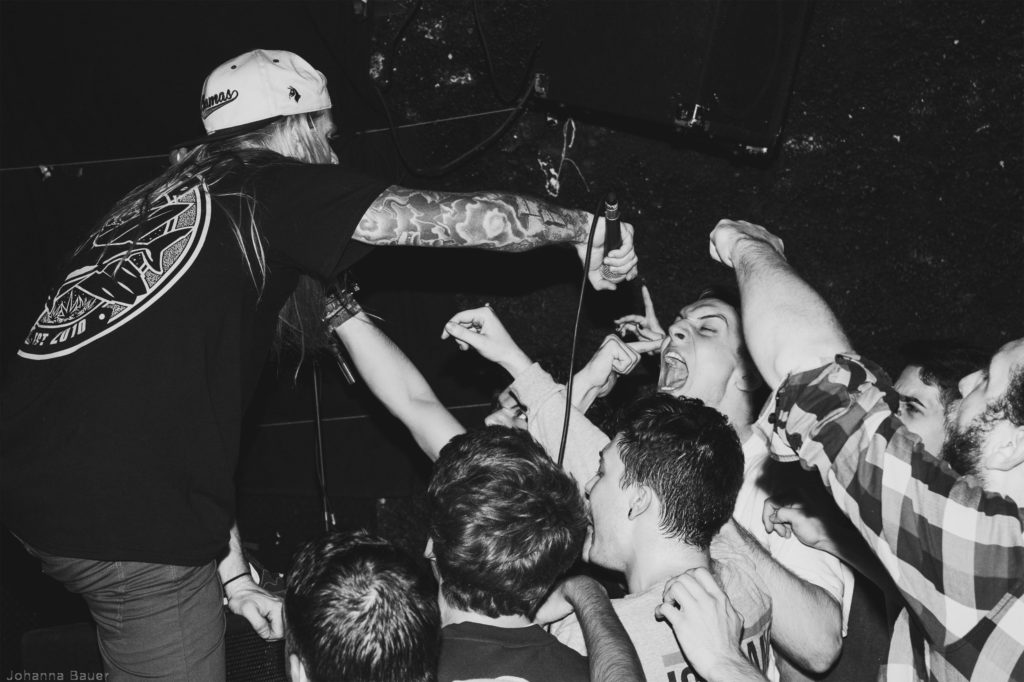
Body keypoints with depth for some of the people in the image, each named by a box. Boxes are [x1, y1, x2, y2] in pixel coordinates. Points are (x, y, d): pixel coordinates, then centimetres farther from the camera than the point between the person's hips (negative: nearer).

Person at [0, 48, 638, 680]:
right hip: (133, 527, -8)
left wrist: (230, 569, 22)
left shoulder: (155, 199, 21)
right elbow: (462, 218, -2)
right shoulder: (267, 186, -1)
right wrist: (583, 227, 15)